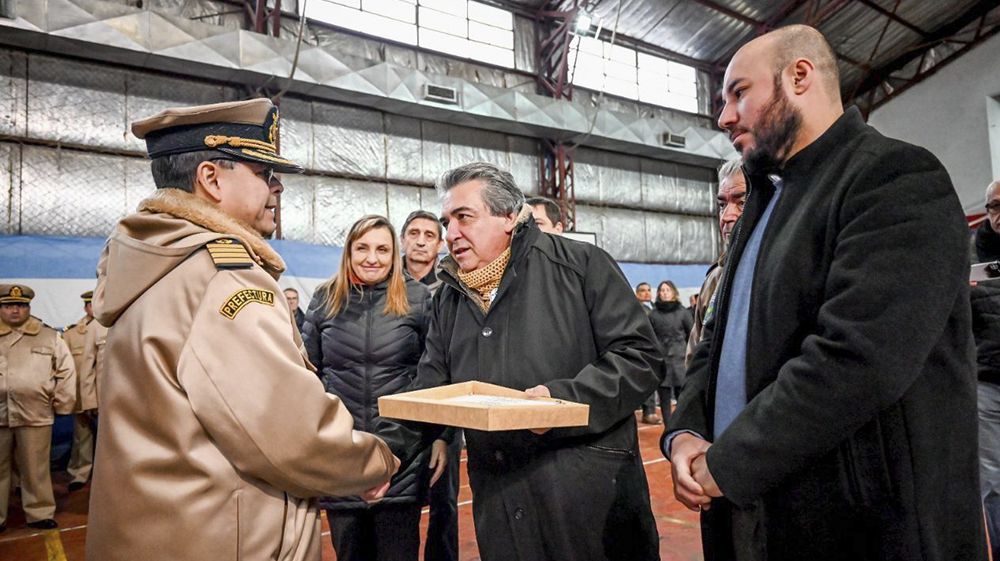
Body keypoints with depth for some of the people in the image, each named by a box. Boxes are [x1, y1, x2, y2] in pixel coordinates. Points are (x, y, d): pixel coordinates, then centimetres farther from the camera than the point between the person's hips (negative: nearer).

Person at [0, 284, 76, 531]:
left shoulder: (49, 337, 5)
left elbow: (66, 371, 6)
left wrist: (61, 404, 3)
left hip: (35, 415, -1)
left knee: (35, 469, 6)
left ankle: (39, 514, 17)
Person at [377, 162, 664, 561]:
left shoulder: (581, 265, -5)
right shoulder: (449, 299, 12)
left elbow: (639, 357, -9)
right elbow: (427, 394, 13)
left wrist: (566, 397, -22)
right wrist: (387, 450, -4)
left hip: (591, 487, -4)